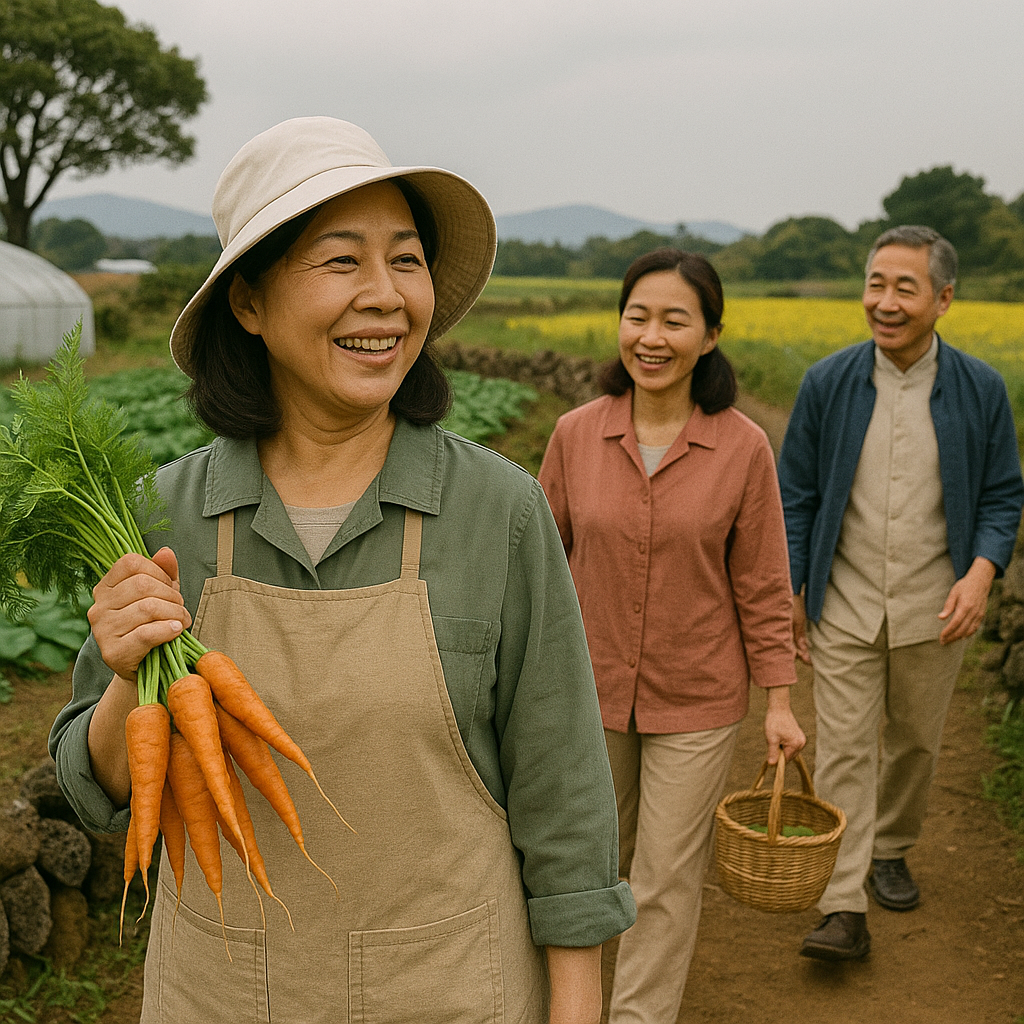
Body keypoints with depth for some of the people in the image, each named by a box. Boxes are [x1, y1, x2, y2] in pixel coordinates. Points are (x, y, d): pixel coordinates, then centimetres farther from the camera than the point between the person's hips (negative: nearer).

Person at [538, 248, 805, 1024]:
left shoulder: (743, 448, -12)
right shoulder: (576, 436, -8)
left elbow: (762, 586, -5)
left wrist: (780, 702, -5)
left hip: (696, 698, -2)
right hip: (591, 689, 3)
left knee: (668, 873, 6)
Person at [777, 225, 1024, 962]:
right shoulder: (827, 384, -4)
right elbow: (797, 494, 2)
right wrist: (787, 591, -1)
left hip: (934, 609, 1)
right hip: (846, 606, -1)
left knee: (916, 741, 15)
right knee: (843, 750, -3)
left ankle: (890, 850, 40)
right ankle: (844, 911, 2)